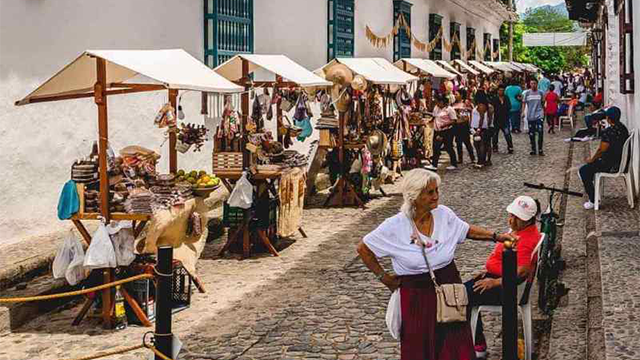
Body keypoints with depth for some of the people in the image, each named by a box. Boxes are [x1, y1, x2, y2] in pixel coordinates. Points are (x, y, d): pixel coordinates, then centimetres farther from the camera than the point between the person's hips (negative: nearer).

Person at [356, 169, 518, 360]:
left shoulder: (444, 214, -6)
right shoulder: (395, 226, -16)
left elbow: (467, 230, 12)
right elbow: (363, 248, -5)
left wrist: (496, 236, 2)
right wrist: (384, 278, -2)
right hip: (416, 296, -3)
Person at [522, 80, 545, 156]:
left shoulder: (540, 92, 5)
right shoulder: (526, 93, 1)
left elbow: (542, 103, 16)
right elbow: (524, 103, 3)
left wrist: (543, 111, 17)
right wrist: (523, 112, -9)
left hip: (539, 115, 0)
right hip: (530, 116, 0)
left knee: (540, 132, -10)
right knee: (531, 134, 6)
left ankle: (540, 150, 0)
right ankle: (533, 149, 18)